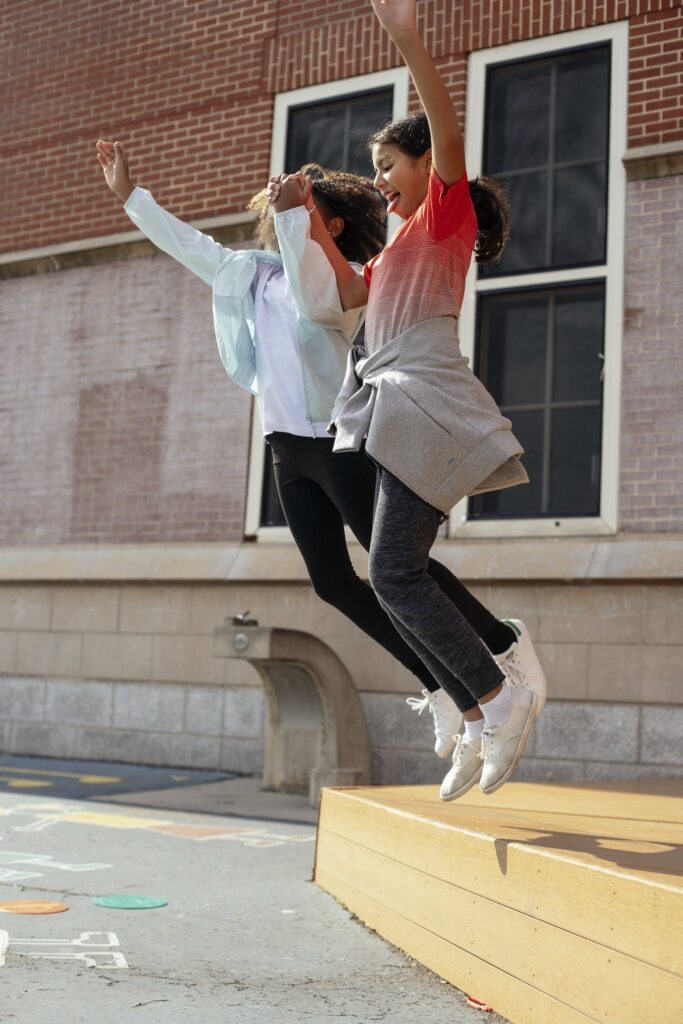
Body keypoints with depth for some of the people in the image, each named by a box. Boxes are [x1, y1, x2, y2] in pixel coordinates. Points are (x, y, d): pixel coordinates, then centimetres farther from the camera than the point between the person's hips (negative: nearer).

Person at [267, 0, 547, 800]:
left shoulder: (449, 208, 3)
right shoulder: (403, 241, 26)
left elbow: (448, 135, -16)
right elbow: (350, 293, 35)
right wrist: (313, 218, 28)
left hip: (425, 399, -9)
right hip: (389, 407, 9)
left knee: (395, 573, -15)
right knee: (397, 579, 3)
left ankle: (501, 692, -8)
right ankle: (482, 722, 6)